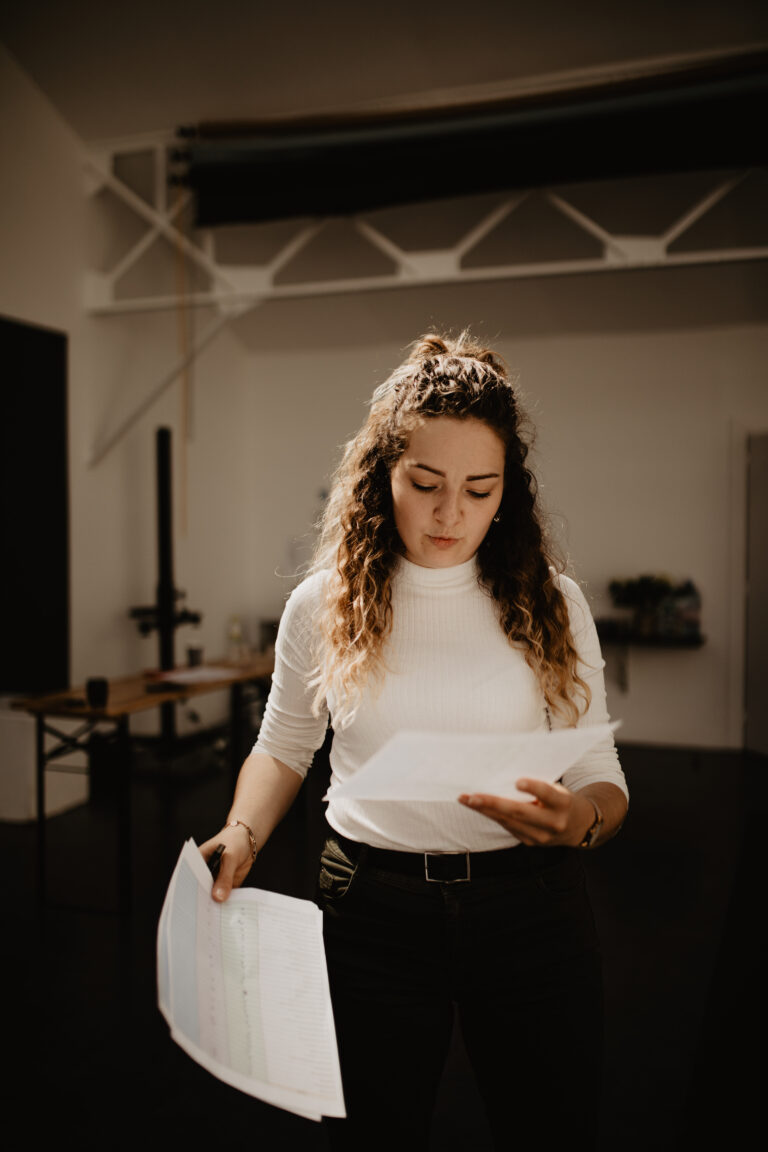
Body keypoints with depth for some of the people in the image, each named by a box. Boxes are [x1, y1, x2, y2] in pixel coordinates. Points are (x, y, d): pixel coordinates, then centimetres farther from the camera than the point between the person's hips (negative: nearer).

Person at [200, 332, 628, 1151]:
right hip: (372, 907, 0)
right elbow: (283, 746, 11)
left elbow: (602, 777, -1)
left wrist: (577, 820, -24)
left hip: (529, 907, 1)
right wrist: (243, 832, -7)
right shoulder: (323, 606, -3)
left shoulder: (551, 605, -3)